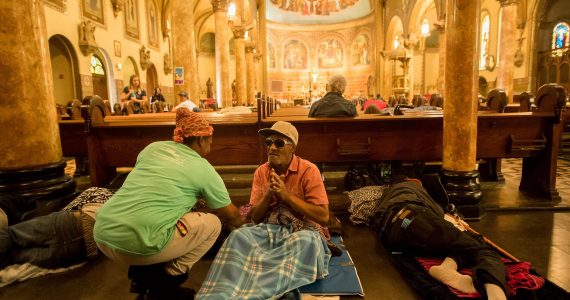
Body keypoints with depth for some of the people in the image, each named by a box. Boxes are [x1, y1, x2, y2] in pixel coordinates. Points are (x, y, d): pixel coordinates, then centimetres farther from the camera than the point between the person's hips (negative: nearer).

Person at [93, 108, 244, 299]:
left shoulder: (153, 147, 15)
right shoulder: (203, 168, 3)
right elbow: (230, 215, 14)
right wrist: (241, 224, 37)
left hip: (102, 235, 7)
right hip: (138, 245, -7)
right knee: (213, 224, 10)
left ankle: (143, 275, 24)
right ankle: (165, 284, 10)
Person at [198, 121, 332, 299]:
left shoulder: (308, 170, -6)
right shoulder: (261, 172, 7)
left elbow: (323, 217, -12)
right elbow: (254, 218, 6)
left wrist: (286, 195, -17)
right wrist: (268, 194, -14)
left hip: (301, 229, -2)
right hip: (268, 228, 3)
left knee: (306, 241, -38)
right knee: (239, 235, -28)